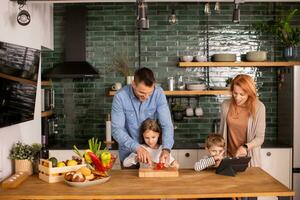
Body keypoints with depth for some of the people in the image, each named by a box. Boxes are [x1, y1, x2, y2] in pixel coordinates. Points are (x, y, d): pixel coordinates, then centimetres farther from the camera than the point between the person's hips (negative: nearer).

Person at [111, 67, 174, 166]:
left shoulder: (158, 93, -16)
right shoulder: (120, 97, -20)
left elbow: (166, 124, -20)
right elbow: (117, 129, -22)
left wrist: (166, 149, -37)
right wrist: (137, 148, -35)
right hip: (129, 152, -1)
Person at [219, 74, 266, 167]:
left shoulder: (258, 107, -11)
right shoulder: (226, 105, -4)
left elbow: (260, 138, -9)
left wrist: (245, 147, -25)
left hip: (249, 158, -2)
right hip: (229, 156, 2)